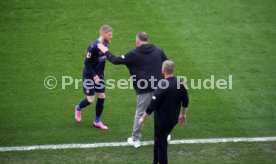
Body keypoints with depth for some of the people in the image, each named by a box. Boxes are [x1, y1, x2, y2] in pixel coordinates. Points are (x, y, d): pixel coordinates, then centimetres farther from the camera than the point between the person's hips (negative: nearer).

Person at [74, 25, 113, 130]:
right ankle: (78, 109, 30)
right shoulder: (93, 46, -25)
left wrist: (101, 73, 7)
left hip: (99, 75, 7)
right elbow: (87, 62, -21)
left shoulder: (106, 44, -4)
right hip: (89, 75, -7)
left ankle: (97, 121, 19)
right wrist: (94, 76, -19)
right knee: (91, 99, -3)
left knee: (102, 97, 4)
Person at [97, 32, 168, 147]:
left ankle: (136, 139, 14)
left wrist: (106, 52, 10)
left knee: (140, 113, 7)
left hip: (144, 89, -3)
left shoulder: (134, 54, -9)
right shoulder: (158, 51, 3)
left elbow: (116, 61, -4)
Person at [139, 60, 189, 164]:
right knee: (160, 140, 24)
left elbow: (153, 105, -21)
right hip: (173, 119, 7)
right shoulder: (180, 84, -4)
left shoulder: (162, 85, -23)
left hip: (161, 120, -7)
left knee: (160, 144, 6)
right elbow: (185, 102, 7)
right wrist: (182, 115, 24)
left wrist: (143, 118, -9)